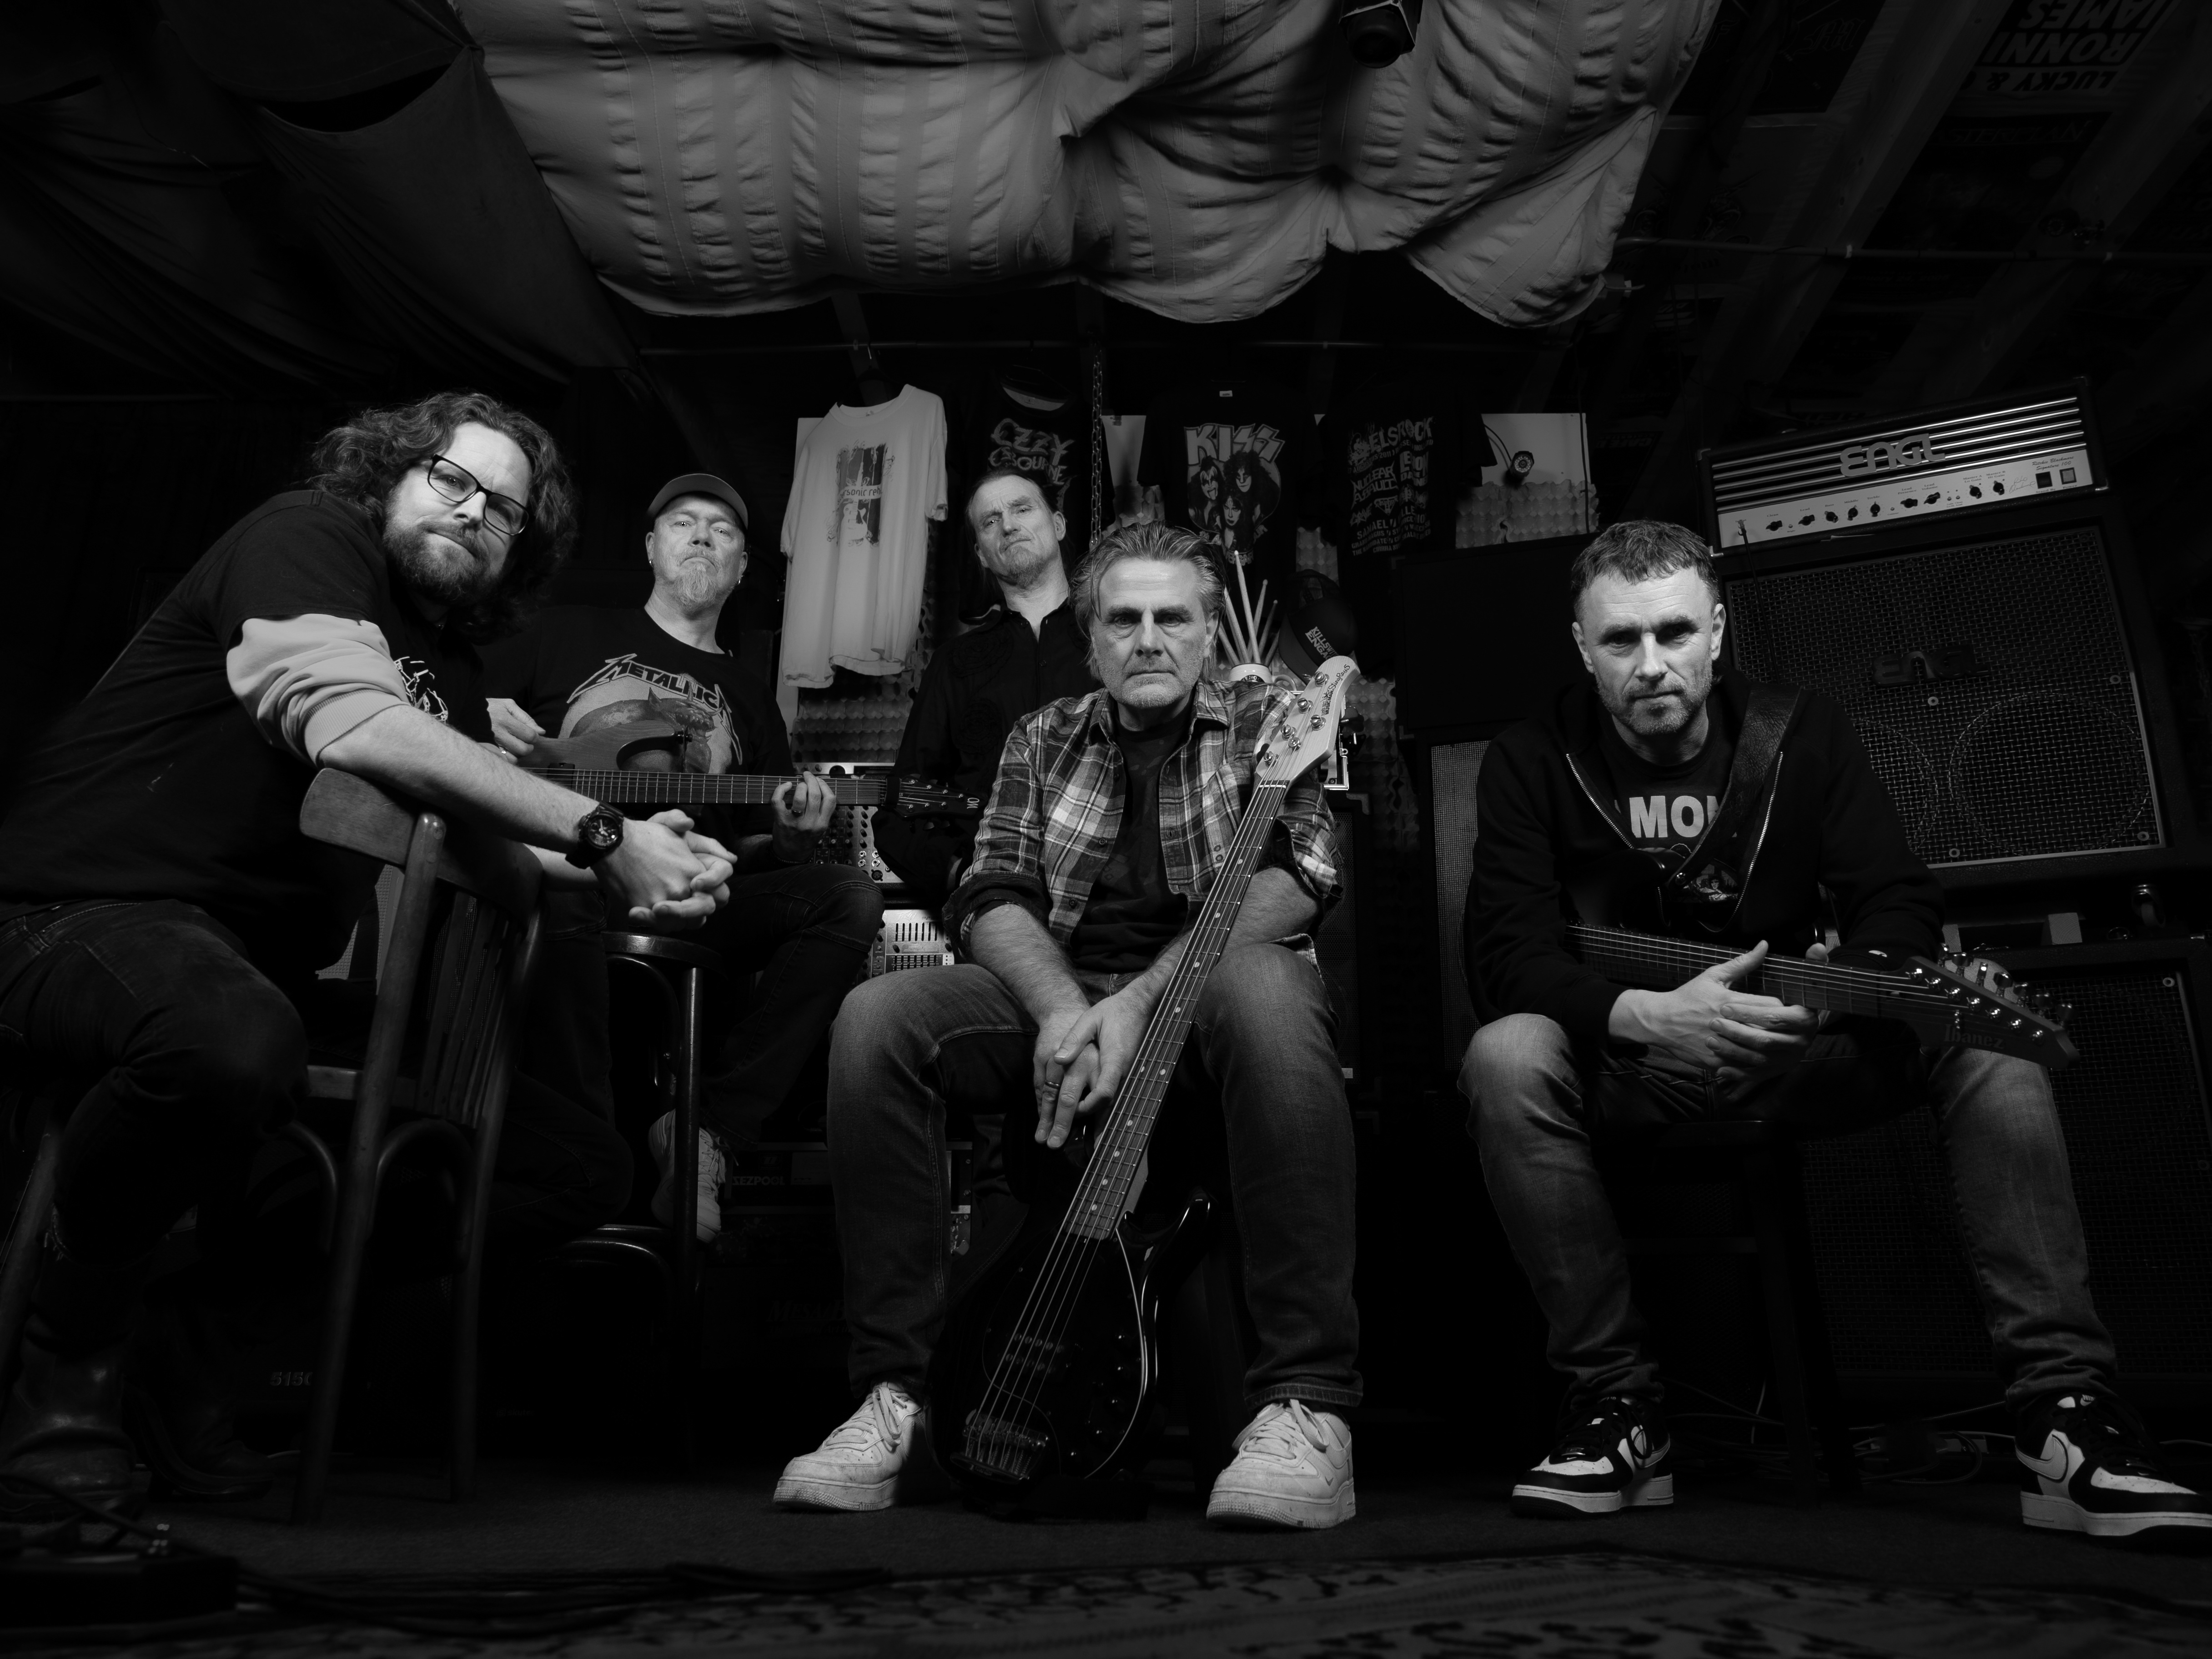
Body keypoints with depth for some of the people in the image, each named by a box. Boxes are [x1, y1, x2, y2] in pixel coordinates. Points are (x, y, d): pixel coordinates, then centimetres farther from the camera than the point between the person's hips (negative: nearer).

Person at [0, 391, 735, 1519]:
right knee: (232, 1040, -44)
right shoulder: (307, 538, -4)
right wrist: (602, 837, -27)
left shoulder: (447, 668, 19)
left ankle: (200, 1337, 3)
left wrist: (626, 871, -16)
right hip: (93, 918, -7)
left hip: (276, 974, 8)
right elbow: (352, 727, -25)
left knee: (582, 1166, -3)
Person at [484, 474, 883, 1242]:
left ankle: (708, 1130, -24)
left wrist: (791, 837, -3)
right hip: (548, 879, -3)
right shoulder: (571, 631, 19)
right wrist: (481, 718, -3)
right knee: (570, 882, -41)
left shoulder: (749, 697, 26)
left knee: (849, 896, -21)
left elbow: (751, 855, 20)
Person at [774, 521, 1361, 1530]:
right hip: (1057, 992, 3)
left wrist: (1138, 1001, -23)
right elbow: (991, 899, 4)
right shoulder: (1042, 741, 16)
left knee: (1265, 990, -38)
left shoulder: (1268, 721, 7)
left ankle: (1306, 1403, -36)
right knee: (879, 1019, -22)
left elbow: (1294, 877, -11)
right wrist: (1062, 1010, -18)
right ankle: (891, 1390, -17)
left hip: (1208, 984, -3)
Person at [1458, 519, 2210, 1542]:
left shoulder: (1804, 736, 2)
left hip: (1801, 1048, 2)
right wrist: (1645, 1016, -33)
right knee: (1506, 1058, -33)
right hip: (1630, 1063, -2)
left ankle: (2067, 1407, -18)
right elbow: (1505, 955, -16)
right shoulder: (1532, 764, -5)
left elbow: (1903, 910, -4)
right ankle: (1616, 1401, -22)